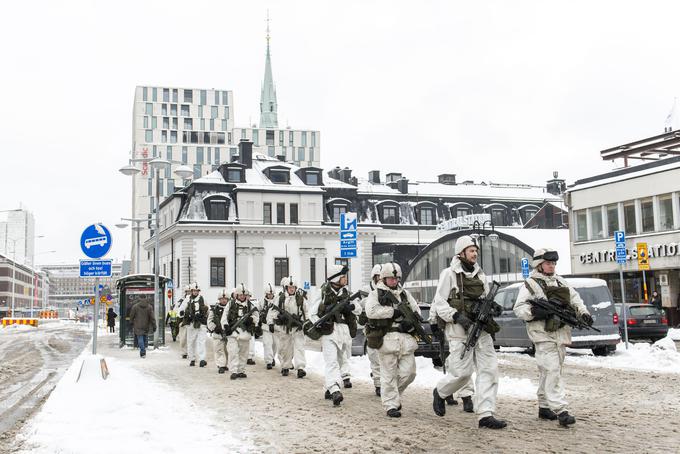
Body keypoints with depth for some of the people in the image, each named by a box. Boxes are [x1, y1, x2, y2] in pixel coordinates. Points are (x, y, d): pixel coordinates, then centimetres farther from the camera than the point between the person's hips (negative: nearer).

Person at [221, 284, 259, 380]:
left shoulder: (250, 305, 9)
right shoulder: (231, 304, 8)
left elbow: (257, 317, 9)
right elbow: (224, 317, 7)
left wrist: (251, 319, -13)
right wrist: (226, 327, -7)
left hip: (245, 331, 2)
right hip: (233, 331, -2)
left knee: (243, 353, 7)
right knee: (233, 352, -11)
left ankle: (241, 371, 16)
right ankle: (234, 371, -12)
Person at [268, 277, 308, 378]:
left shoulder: (301, 298, 1)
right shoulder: (280, 299, -1)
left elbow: (306, 312, 11)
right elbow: (272, 311, 3)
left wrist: (305, 323, 8)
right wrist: (270, 323, -6)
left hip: (297, 328, -1)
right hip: (284, 328, 1)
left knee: (299, 347, -12)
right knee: (285, 348, 11)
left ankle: (300, 368, -16)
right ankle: (285, 367, 27)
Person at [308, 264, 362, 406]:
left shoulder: (346, 292, 12)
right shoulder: (324, 293, -1)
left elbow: (359, 309, 11)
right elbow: (312, 313, -1)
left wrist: (352, 306, -10)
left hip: (345, 330, 6)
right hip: (329, 330, -6)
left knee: (343, 359, 13)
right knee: (331, 361, -17)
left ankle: (329, 389, 27)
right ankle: (335, 391, -29)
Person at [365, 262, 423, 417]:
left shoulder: (405, 294, 19)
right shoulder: (376, 294, 3)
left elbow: (417, 312, 15)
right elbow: (371, 311, -15)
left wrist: (411, 321, -7)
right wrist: (394, 311, -14)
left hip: (406, 339, 5)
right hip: (387, 339, -4)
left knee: (408, 372, 3)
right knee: (389, 374, -1)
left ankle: (395, 394, 28)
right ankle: (391, 405, 7)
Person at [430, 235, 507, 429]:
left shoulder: (480, 275, 16)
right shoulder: (449, 274, -4)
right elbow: (439, 303, -7)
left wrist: (493, 308, 1)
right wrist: (457, 316, -19)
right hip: (460, 329, -6)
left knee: (489, 369, -4)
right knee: (461, 372, -4)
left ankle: (485, 414, -2)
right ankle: (440, 393, 27)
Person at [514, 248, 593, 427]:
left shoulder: (560, 281, 18)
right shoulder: (530, 284, -3)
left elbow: (574, 298, 22)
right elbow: (518, 308, -8)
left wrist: (583, 313, 5)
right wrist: (535, 312, -24)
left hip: (561, 334, 7)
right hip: (543, 335, -7)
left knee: (548, 372, 14)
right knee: (552, 371, -13)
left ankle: (544, 407, 23)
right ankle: (560, 410, -17)